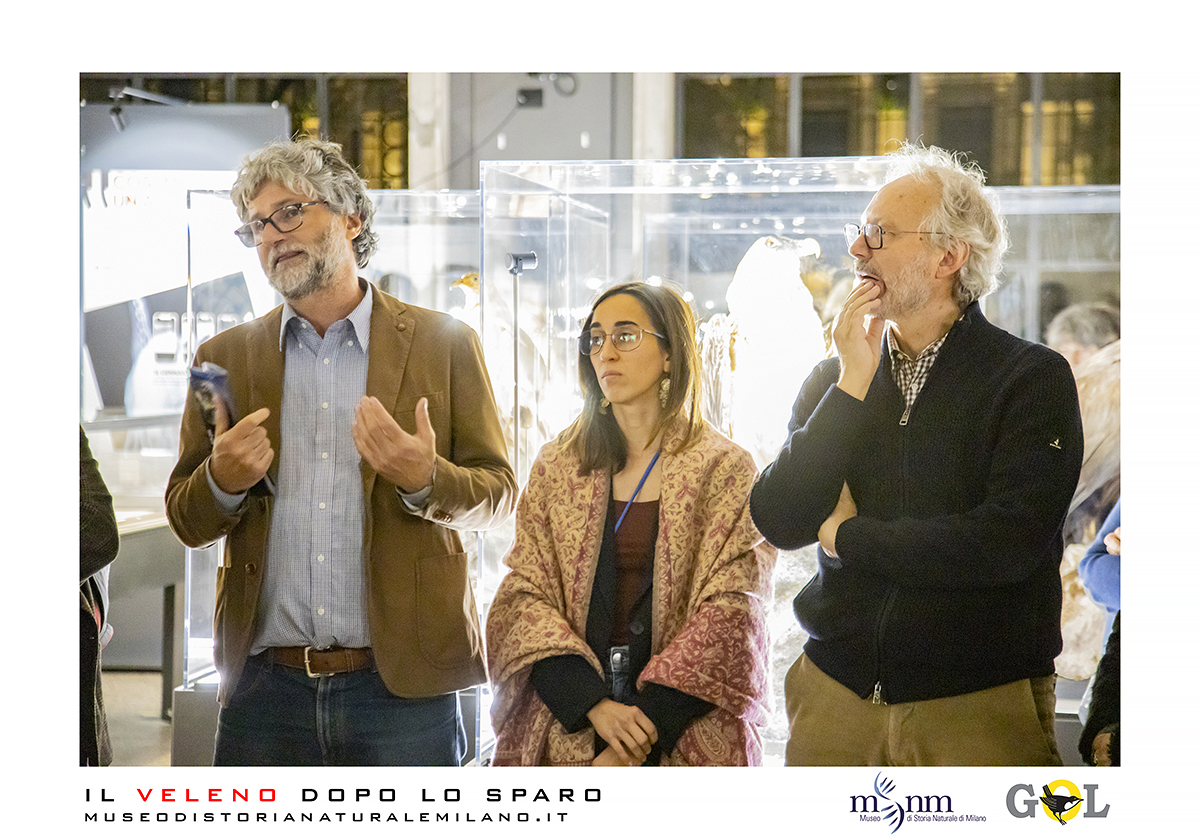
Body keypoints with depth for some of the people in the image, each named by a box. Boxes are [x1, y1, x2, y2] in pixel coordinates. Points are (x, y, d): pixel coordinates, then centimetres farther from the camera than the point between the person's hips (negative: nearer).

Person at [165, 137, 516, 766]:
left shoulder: (444, 345, 6)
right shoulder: (226, 358, 12)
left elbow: (498, 495, 6)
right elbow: (185, 521, 12)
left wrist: (425, 479, -15)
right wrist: (222, 481, -10)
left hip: (403, 685, -2)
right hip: (266, 687, 2)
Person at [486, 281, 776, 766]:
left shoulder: (725, 469, 1)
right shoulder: (557, 467, 10)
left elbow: (731, 615, -6)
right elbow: (523, 597, 2)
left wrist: (646, 728, -15)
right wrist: (595, 706, -14)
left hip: (688, 738, -2)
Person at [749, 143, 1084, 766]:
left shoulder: (1033, 379, -6)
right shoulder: (835, 377, 9)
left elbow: (1007, 544, -19)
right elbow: (777, 523, -2)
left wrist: (848, 536, -7)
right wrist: (852, 386, -10)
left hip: (978, 708, -3)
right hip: (833, 698, 4)